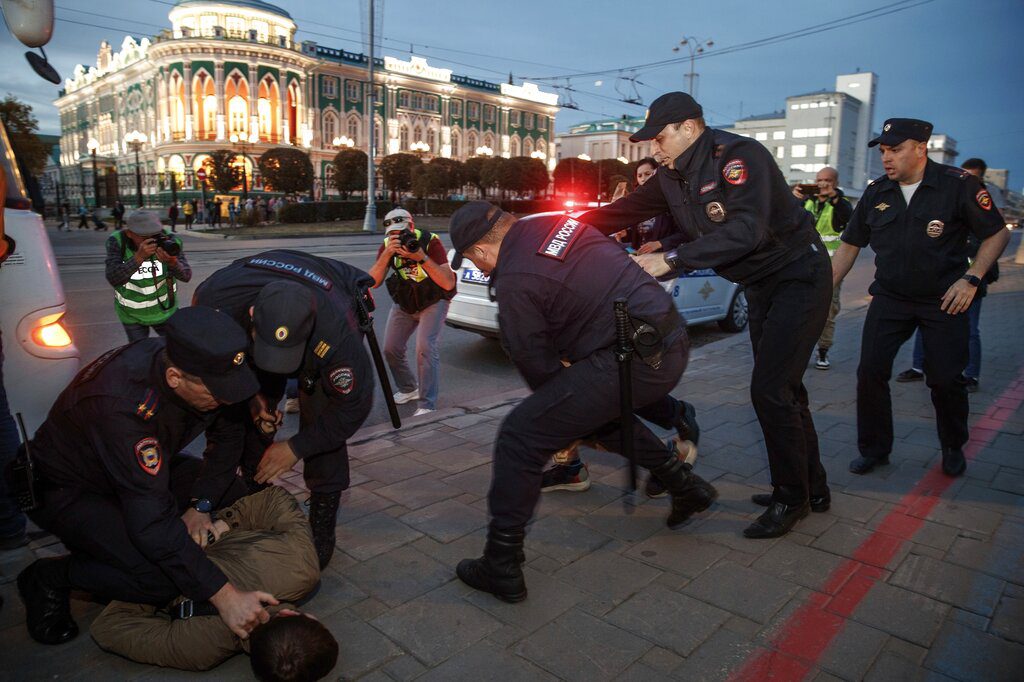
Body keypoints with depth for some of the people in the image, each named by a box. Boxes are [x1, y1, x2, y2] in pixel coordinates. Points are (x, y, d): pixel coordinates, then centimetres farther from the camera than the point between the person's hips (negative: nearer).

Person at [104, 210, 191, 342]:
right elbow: (113, 279, -29)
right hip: (132, 314, 0)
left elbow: (186, 276, -25)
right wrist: (139, 257, -43)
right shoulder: (117, 242, -19)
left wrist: (172, 262, -47)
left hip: (165, 310, 1)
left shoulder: (168, 240, -19)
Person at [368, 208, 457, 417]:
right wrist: (387, 254, -39)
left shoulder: (430, 241, -25)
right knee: (391, 349, 2)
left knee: (425, 348, -21)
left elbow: (448, 283, -34)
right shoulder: (387, 245, -14)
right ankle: (409, 389, 28)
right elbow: (374, 282, -26)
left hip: (433, 301, -5)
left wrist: (422, 258, -44)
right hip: (403, 303, 5)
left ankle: (427, 405, -14)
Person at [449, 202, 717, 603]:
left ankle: (501, 569, 3)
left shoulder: (514, 281, -10)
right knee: (601, 413, 35)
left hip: (632, 361, -9)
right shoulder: (558, 223, 13)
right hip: (674, 342, 9)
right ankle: (685, 486, 39)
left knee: (521, 437, -4)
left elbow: (535, 364, -3)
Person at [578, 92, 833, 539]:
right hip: (761, 285, 9)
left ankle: (791, 498, 7)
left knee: (770, 390, -12)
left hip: (799, 276, -9)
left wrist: (671, 259, -37)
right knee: (781, 389, 14)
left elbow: (748, 229, -36)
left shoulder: (739, 156, -23)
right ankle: (812, 488, 29)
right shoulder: (672, 177, 2)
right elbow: (622, 212, 5)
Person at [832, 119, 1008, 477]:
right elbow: (850, 245, 8)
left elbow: (997, 233, -2)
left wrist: (971, 279, -14)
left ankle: (953, 448, 27)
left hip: (944, 299, -3)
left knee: (945, 380, 0)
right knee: (870, 372, -6)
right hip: (889, 297, 3)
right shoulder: (876, 193, 1)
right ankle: (874, 449, 12)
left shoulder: (958, 184, -9)